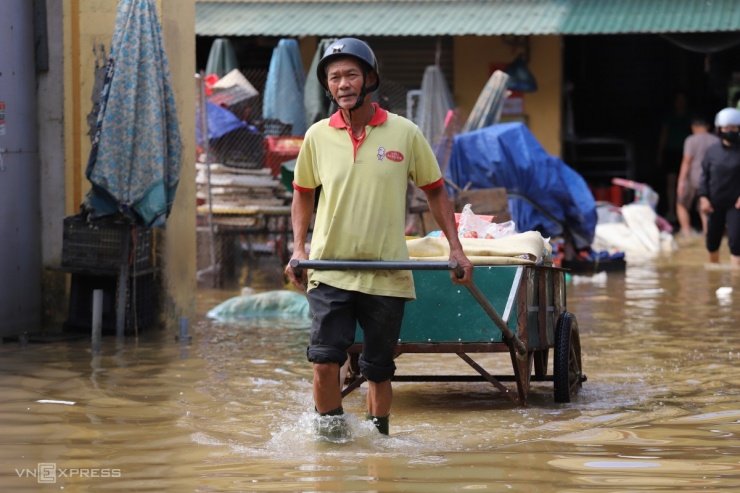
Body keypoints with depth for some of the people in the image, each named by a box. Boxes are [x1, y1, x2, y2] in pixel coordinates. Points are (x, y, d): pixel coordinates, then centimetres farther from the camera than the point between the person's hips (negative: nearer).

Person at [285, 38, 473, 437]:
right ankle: (329, 436, 6)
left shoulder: (405, 133, -1)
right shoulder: (317, 136, 2)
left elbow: (435, 192, 8)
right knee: (325, 360, -13)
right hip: (329, 268, 0)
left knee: (378, 370, 8)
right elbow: (303, 193, 16)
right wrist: (299, 249, 4)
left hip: (387, 274, 0)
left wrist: (456, 249, 1)